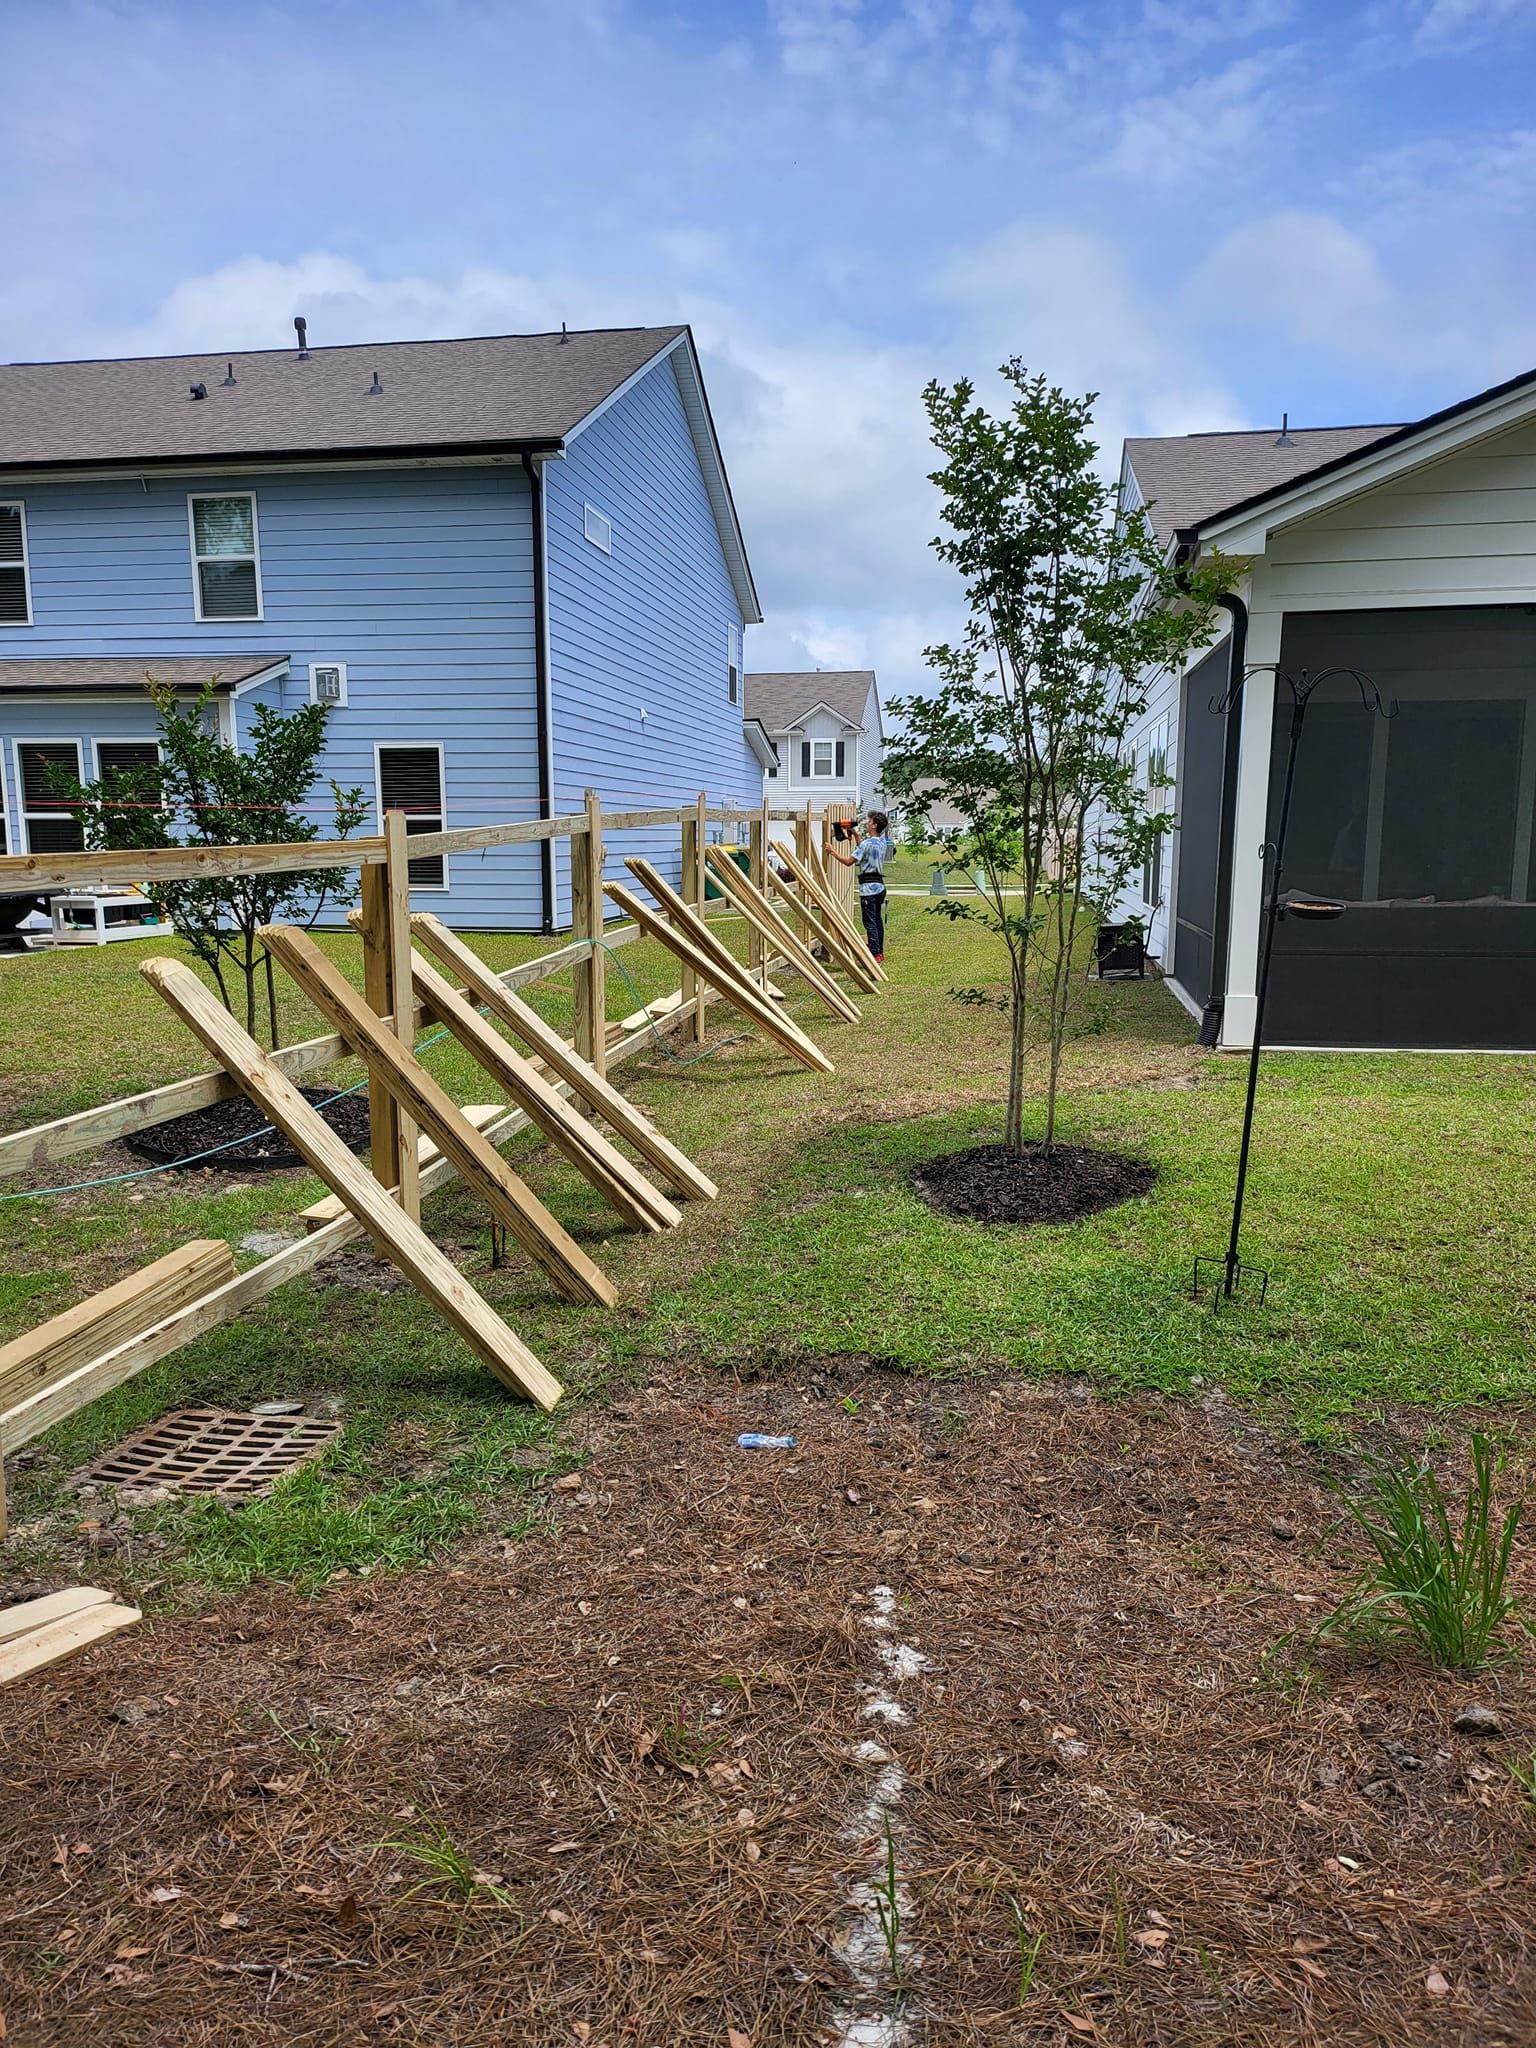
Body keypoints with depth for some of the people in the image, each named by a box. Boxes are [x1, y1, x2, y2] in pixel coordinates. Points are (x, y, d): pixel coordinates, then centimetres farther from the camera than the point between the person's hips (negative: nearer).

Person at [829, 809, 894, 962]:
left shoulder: (867, 843, -14)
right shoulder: (882, 842, 11)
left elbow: (848, 861, -14)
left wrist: (833, 851, -3)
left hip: (868, 886, -9)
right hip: (880, 885, 9)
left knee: (870, 922, -6)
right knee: (878, 919, 13)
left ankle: (875, 954, -7)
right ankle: (880, 952, 18)